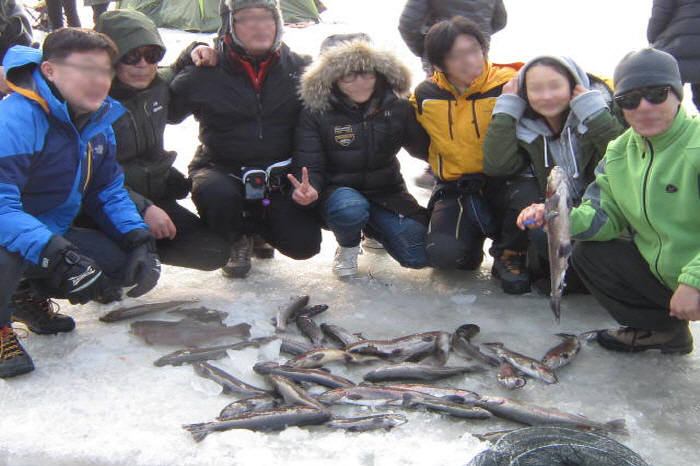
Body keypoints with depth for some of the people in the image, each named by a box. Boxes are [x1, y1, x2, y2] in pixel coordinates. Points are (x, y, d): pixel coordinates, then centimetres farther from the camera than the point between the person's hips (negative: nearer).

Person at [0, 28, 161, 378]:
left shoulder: (98, 120, -1)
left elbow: (109, 191, 6)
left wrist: (139, 241, -10)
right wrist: (59, 257, -41)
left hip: (54, 235, 7)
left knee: (133, 263, -7)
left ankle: (30, 295, 15)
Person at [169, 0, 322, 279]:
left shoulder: (301, 69, 0)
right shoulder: (205, 74, -6)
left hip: (281, 180, 2)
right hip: (223, 170, -1)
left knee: (304, 243, -16)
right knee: (215, 193, -37)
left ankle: (255, 224, 21)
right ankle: (235, 241, 2)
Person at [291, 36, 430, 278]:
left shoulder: (397, 108, -4)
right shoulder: (316, 113, -11)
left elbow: (426, 148, 5)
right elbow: (309, 165, -14)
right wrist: (309, 189, -36)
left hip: (386, 192, 4)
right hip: (339, 190, -3)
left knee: (420, 257, -10)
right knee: (350, 209, -40)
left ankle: (372, 230, 23)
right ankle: (348, 247, -1)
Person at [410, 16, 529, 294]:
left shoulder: (508, 85, -10)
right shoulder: (425, 96, 0)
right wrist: (446, 165, 8)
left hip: (502, 186, -1)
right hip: (455, 190, 2)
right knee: (442, 254, -24)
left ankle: (510, 254, -9)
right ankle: (474, 234, 14)